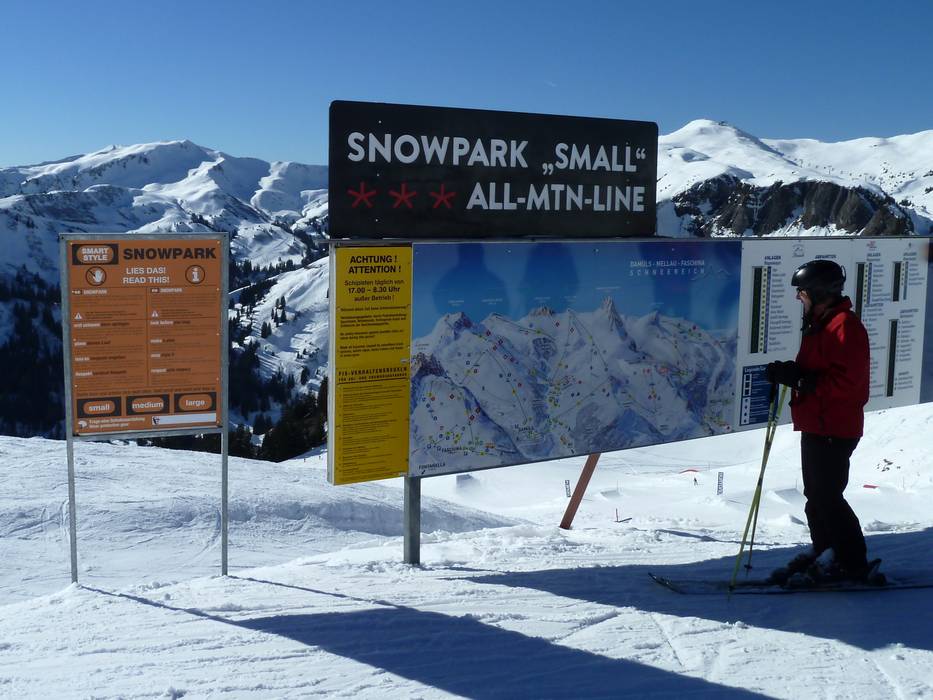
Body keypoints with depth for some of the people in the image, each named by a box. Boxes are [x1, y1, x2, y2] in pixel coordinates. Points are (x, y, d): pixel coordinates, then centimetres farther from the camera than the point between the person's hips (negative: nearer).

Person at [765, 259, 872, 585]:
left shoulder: (844, 326, -16)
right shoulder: (819, 324, 16)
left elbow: (845, 379, -25)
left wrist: (800, 378, -25)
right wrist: (789, 372, 2)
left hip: (834, 430, -11)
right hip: (815, 426, 11)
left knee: (827, 497, -7)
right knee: (815, 495, 16)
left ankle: (851, 562, 3)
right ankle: (824, 552, 27)